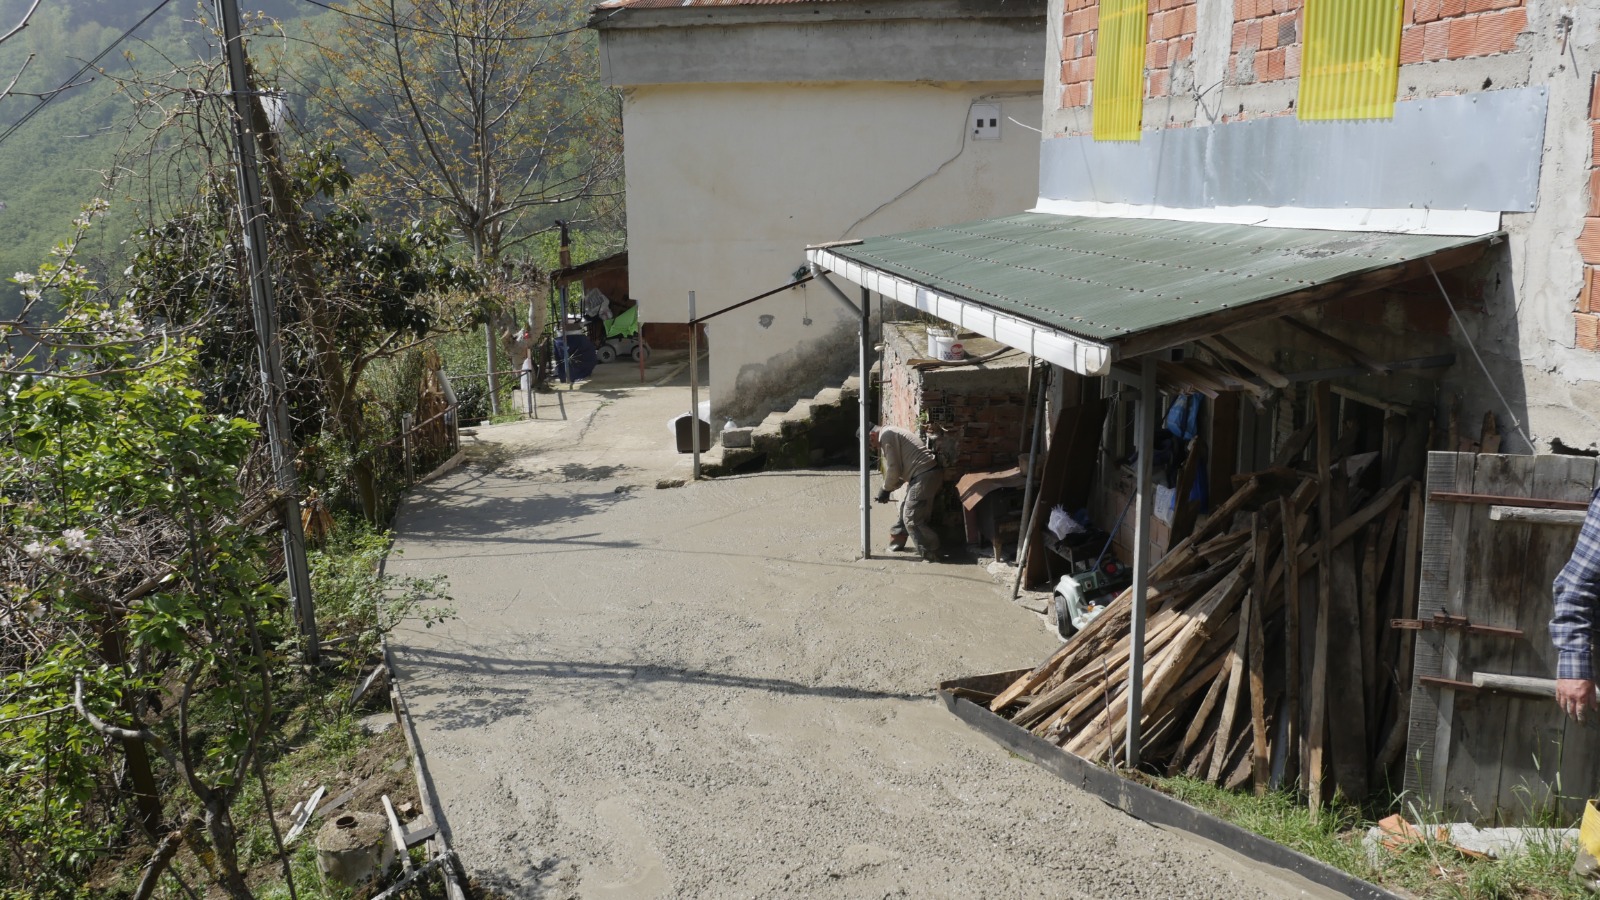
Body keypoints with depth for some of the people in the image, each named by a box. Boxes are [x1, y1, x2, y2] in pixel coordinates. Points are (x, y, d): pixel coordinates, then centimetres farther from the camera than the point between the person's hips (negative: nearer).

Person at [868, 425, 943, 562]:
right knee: (905, 510, 23)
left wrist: (886, 489, 3)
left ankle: (930, 554, 1)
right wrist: (888, 488, 16)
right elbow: (900, 469, 24)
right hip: (925, 474, 10)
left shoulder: (886, 435, -9)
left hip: (925, 477, -10)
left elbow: (893, 469, -12)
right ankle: (896, 542, 37)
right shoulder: (891, 433, 23)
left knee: (912, 519, -5)